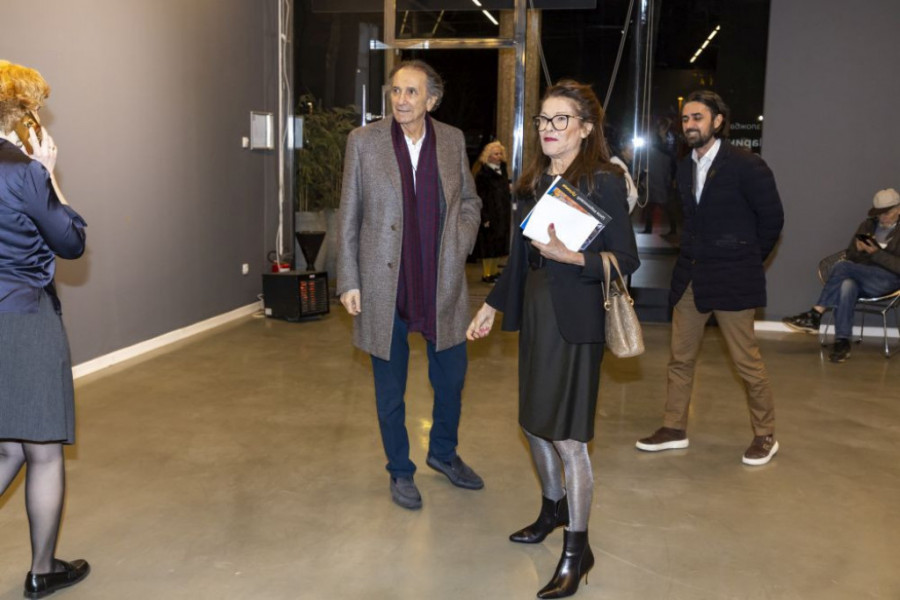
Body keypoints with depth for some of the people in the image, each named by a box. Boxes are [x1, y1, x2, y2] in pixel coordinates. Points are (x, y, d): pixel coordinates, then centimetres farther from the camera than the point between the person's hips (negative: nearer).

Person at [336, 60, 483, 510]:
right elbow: (348, 216, -2)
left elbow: (469, 201, 13)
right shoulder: (364, 141, -5)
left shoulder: (452, 140, 1)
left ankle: (443, 452, 41)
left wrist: (459, 245, -3)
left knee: (451, 375, 15)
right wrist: (348, 282, -5)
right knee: (390, 385, 10)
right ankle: (400, 471, 31)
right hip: (385, 285, -2)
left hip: (441, 283, 3)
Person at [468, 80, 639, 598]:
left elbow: (626, 259, -12)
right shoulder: (534, 183, 10)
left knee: (567, 435, -2)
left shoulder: (603, 181, -10)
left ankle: (577, 549, 15)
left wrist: (571, 256, -25)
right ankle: (553, 507, 40)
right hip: (534, 313, 7)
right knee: (535, 422, 16)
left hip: (575, 320, -7)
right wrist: (493, 305, 17)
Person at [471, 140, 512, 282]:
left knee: (499, 244, 11)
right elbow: (480, 197, -15)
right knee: (488, 244, -3)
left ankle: (495, 271, 21)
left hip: (503, 215, 8)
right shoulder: (482, 173, -12)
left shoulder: (502, 170, 11)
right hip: (490, 215, -8)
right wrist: (485, 217, -19)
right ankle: (486, 274, 4)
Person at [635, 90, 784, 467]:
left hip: (732, 279, -6)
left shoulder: (746, 166, -11)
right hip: (690, 276, 7)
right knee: (680, 357, 10)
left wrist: (748, 261, 3)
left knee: (746, 359, 2)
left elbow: (772, 218, -4)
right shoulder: (685, 168, 9)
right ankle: (674, 429, 22)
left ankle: (765, 436, 18)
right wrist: (694, 257, 10)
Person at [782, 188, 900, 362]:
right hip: (861, 279, 4)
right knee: (847, 286, -34)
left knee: (843, 267, -30)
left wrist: (875, 253, -17)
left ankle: (815, 314, -26)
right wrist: (858, 249, -5)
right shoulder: (867, 226, 17)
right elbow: (851, 257, 17)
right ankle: (842, 342, -38)